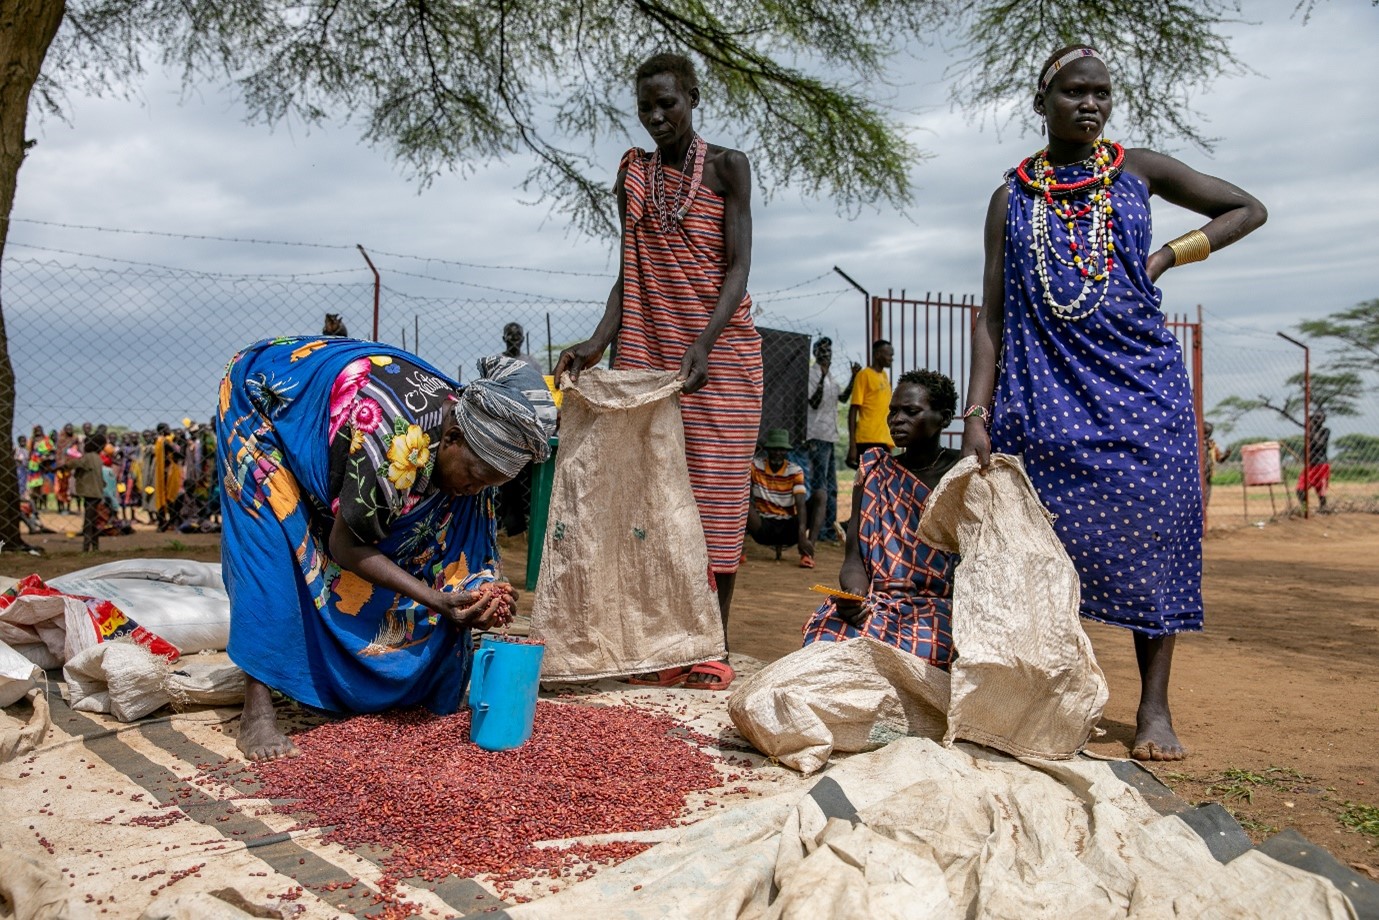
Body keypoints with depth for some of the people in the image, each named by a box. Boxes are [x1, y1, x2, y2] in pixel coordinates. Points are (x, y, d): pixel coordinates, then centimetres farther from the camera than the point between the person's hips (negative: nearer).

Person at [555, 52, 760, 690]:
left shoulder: (727, 166, 2)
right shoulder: (635, 174, 14)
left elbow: (738, 266, -7)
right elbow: (630, 273, 10)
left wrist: (704, 343, -23)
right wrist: (598, 342, -6)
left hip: (718, 350, -4)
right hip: (644, 350, 4)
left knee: (713, 493, -4)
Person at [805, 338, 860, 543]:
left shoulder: (830, 378, 19)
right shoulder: (812, 374, -8)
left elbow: (843, 397, 16)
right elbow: (813, 403, -16)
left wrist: (853, 377, 7)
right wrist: (822, 379, -27)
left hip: (831, 437, 9)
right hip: (818, 437, -9)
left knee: (831, 486, 11)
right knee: (819, 485, -7)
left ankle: (830, 528, 16)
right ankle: (818, 530, -5)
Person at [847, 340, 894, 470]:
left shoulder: (884, 375, 18)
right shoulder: (864, 375, -5)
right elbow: (853, 410, -9)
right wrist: (852, 445, -15)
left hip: (884, 440, 8)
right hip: (868, 441, -8)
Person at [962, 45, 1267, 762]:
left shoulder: (1137, 170, 9)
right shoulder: (1013, 196, 9)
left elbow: (1247, 209, 19)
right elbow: (991, 313, 4)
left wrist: (1166, 257, 2)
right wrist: (977, 413, -6)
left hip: (1139, 381, 0)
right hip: (1042, 392, 0)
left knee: (1149, 535, -3)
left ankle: (1154, 707, 6)